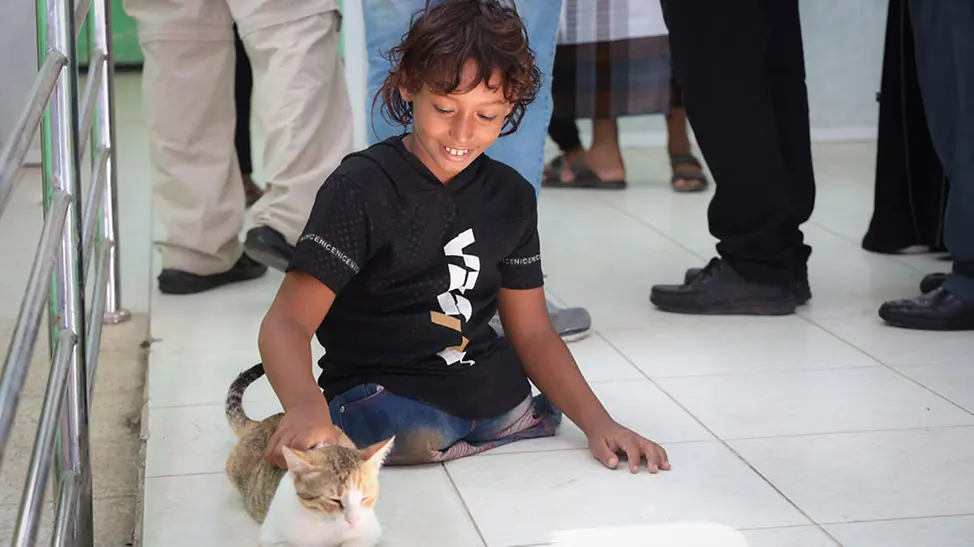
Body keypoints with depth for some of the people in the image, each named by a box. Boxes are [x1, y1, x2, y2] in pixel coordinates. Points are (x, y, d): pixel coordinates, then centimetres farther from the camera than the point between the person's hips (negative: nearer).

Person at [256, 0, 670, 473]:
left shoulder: (511, 196, 8)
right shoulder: (362, 189, -11)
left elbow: (531, 332, 12)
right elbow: (287, 320, -19)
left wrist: (598, 423, -3)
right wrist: (306, 406, -41)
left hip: (492, 395, 8)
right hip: (380, 395, -8)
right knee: (415, 436, -34)